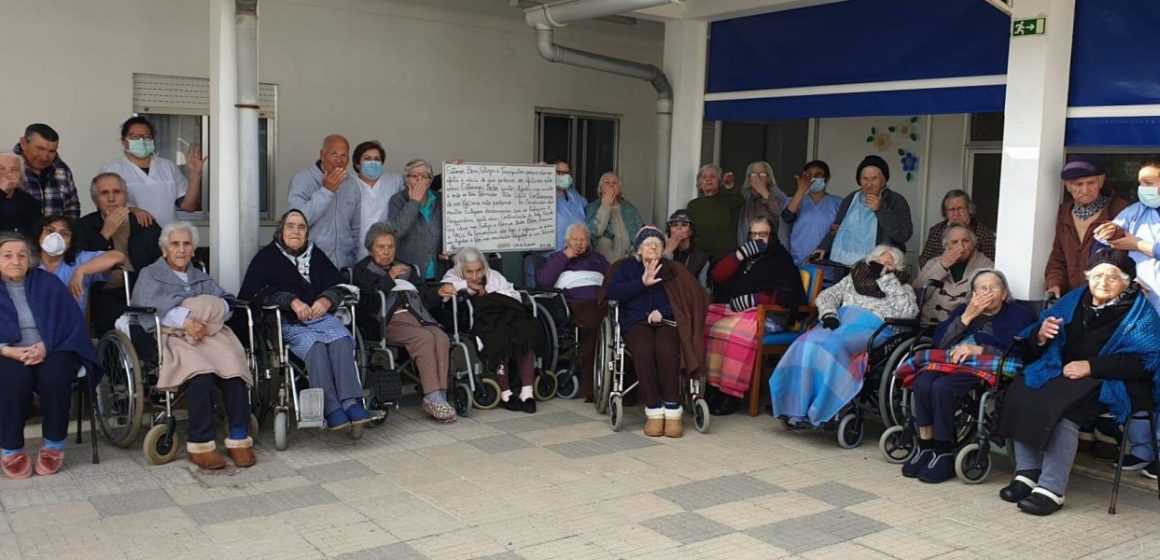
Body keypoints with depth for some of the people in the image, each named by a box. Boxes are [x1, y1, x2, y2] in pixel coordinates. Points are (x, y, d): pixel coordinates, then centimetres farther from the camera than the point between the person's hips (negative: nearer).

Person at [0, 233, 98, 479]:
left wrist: (46, 346, -15)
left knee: (53, 377, -33)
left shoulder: (47, 283, 9)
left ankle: (53, 445, -15)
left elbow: (72, 320, 1)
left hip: (53, 350, 1)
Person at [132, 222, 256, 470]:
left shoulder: (200, 277, 32)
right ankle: (200, 443, -34)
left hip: (207, 332, 4)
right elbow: (151, 308, -3)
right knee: (200, 370, -37)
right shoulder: (149, 275, 19)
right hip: (171, 336, -3)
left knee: (233, 364, -31)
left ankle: (239, 438, -31)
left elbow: (224, 301, 14)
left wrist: (209, 311, -10)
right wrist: (185, 320, -20)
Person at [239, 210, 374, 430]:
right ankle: (331, 409, -42)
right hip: (289, 322, -3)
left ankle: (351, 402, -43)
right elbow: (254, 292, 2)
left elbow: (338, 285, 20)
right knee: (315, 346, -35)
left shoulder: (316, 255, 28)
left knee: (341, 340, -32)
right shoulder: (267, 256, 17)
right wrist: (292, 301, -10)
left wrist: (326, 300, -5)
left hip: (321, 316, 3)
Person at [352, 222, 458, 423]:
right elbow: (367, 304, -1)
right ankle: (433, 397, -35)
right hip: (389, 321, -4)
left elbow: (425, 298, 24)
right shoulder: (363, 270, 17)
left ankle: (439, 397, -35)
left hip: (418, 317, 4)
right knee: (424, 338, -33)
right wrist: (389, 279, -3)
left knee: (441, 337, -29)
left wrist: (438, 292, 3)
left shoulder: (407, 269, 32)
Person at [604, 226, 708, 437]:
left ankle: (673, 411, -34)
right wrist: (642, 283, -9)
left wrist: (663, 310, -8)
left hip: (667, 322, 0)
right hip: (636, 322, 0)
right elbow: (612, 292, 2)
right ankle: (654, 411, -33)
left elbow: (693, 296, 6)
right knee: (643, 350, -35)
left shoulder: (673, 269, 21)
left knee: (666, 350, -34)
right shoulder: (626, 267, 21)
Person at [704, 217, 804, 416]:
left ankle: (731, 394, -31)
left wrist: (753, 299, -14)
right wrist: (740, 254, 1)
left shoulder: (781, 258, 9)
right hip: (727, 309, 6)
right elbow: (718, 275, 13)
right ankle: (703, 383, -25)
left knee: (737, 331, -37)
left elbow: (786, 296, -4)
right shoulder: (746, 255, 26)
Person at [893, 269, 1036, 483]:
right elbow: (940, 342, 12)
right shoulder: (964, 309, 28)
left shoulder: (1019, 314, 15)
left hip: (984, 368, -4)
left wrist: (978, 349, -13)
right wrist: (967, 317, 3)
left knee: (942, 387, -34)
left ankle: (944, 453, -23)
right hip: (949, 362, 4)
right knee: (923, 382, -31)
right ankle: (925, 447, -23)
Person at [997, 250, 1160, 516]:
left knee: (1062, 406, -33)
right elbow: (1032, 343, 16)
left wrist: (1091, 366, -20)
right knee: (1021, 390, -22)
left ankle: (1051, 490, -29)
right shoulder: (1074, 300, 15)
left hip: (1110, 383, -6)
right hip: (1061, 372, 6)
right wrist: (1040, 335, -10)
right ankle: (1027, 474, -19)